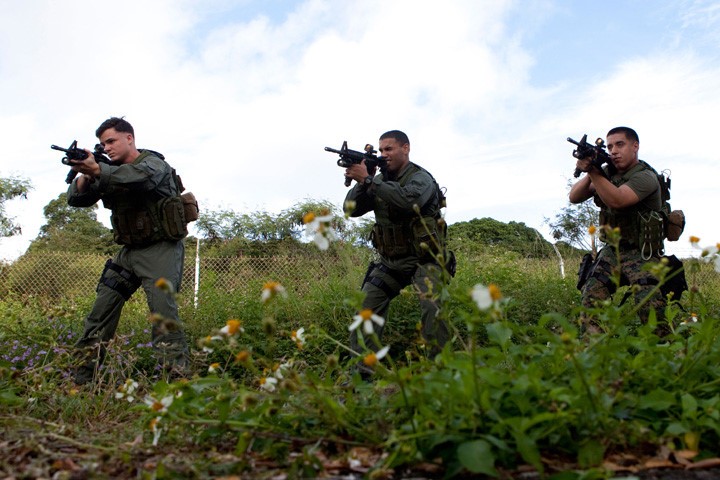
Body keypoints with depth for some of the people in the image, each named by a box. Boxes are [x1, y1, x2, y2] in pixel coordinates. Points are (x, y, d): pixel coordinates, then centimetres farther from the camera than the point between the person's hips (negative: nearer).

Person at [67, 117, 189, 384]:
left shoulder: (153, 163, -7)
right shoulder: (109, 171, 13)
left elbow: (138, 176, -31)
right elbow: (76, 199, 6)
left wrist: (97, 170, -41)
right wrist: (84, 175, -14)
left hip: (160, 249, -7)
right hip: (129, 251, 7)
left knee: (163, 310, -20)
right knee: (101, 311, 4)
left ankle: (177, 379, -20)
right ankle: (81, 382, 13)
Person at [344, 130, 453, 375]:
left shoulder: (421, 178, -11)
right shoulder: (380, 179, 8)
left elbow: (408, 200, -33)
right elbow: (351, 209, 2)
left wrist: (368, 179, -29)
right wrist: (361, 182, -15)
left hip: (424, 258, -6)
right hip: (391, 262, 6)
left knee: (432, 306, -25)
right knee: (367, 305, -7)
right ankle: (362, 371, -5)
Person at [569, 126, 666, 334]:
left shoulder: (645, 177, -12)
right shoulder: (608, 173, 9)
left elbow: (617, 200, -30)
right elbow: (574, 197, 0)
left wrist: (594, 172, -34)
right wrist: (588, 175, -18)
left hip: (642, 255, -6)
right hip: (612, 251, 6)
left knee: (650, 307, -20)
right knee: (591, 298, -10)